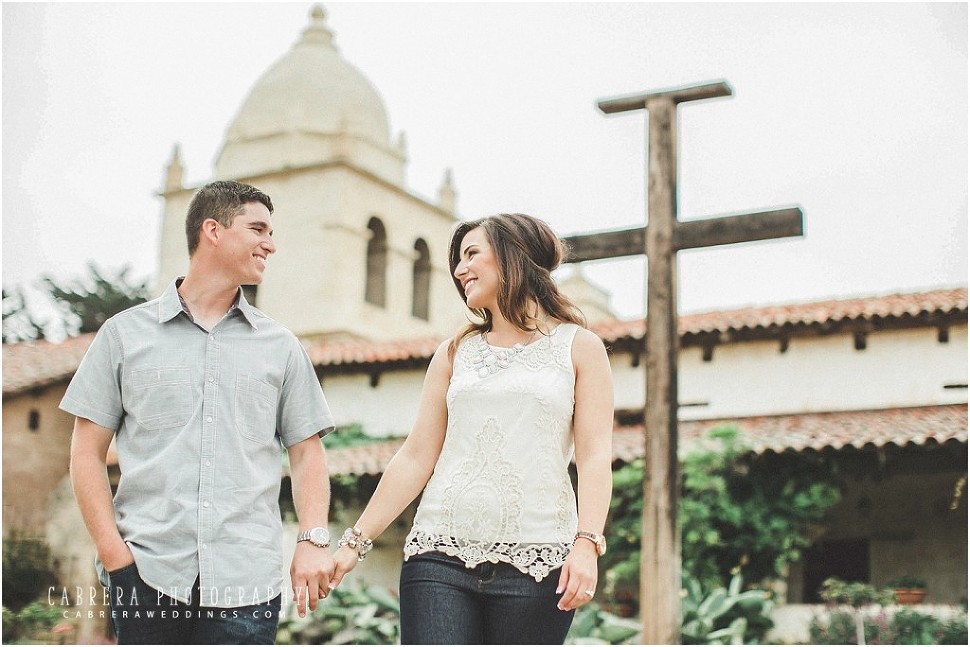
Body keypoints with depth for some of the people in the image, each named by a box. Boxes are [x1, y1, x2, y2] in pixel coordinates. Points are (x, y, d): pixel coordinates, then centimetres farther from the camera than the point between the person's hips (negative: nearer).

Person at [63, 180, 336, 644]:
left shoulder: (280, 346, 13)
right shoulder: (126, 333, 8)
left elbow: (306, 452, 12)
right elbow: (87, 452, 6)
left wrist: (313, 540, -3)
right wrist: (114, 551, -5)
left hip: (246, 579, 1)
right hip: (146, 573, -1)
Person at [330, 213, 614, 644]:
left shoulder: (578, 348, 8)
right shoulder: (454, 354, 16)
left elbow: (595, 457, -2)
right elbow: (415, 458, 13)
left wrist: (587, 543, -17)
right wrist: (356, 542, 8)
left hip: (535, 562, -2)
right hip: (440, 555, 2)